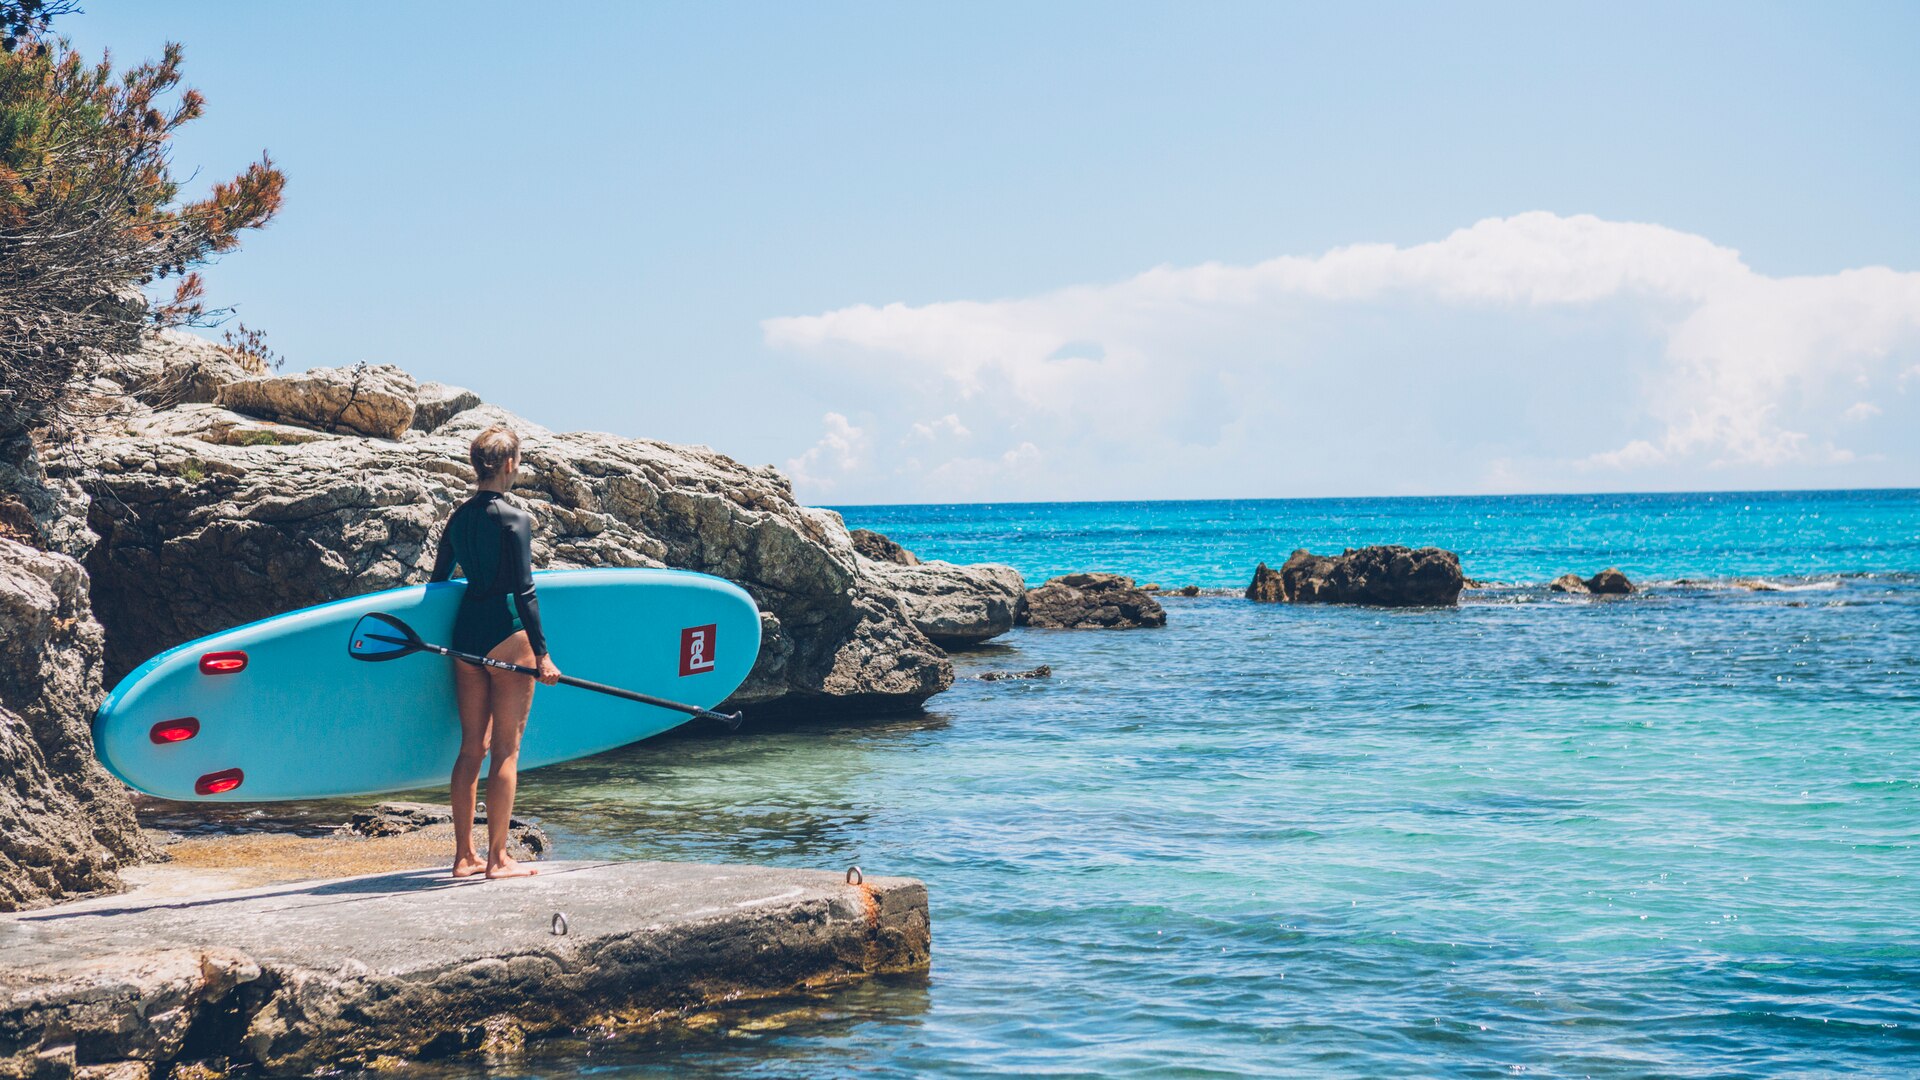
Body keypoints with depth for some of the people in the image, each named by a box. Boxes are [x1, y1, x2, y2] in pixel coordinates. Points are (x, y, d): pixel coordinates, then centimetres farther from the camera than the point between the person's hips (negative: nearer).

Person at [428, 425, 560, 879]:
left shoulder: (458, 518, 10)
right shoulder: (514, 518, -10)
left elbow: (437, 581, 16)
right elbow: (523, 591, -14)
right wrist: (542, 654, -12)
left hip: (465, 637, 7)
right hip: (507, 636, -7)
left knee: (472, 747, 11)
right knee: (506, 749, -1)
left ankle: (464, 855, 14)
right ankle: (497, 858, 0)